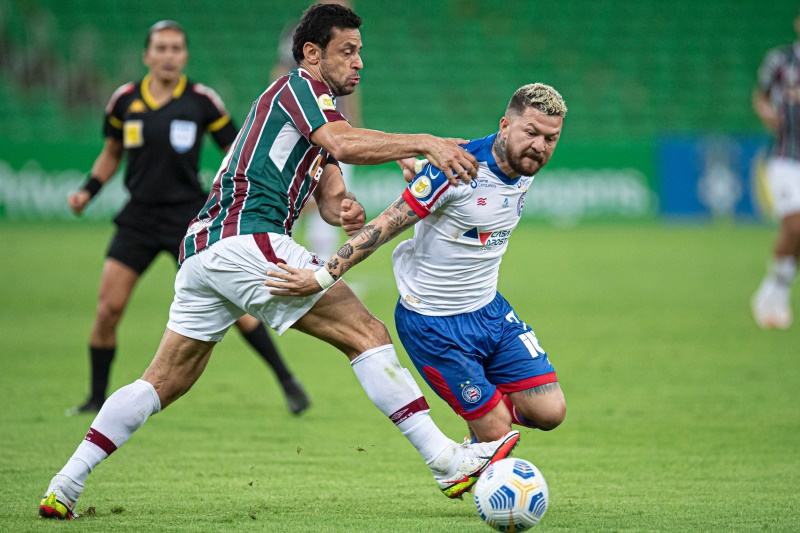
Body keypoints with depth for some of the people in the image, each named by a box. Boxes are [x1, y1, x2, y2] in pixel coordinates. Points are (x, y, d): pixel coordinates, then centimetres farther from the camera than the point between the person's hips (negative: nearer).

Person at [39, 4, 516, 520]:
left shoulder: (314, 114, 28)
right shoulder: (300, 85, -1)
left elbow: (329, 195, 19)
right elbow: (343, 144, -20)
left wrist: (344, 209, -4)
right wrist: (424, 143, -24)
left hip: (203, 247, 10)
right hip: (246, 240, -10)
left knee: (166, 381, 12)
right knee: (367, 333, -11)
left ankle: (66, 484, 10)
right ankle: (446, 460, -16)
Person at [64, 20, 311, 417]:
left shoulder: (202, 101, -5)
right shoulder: (125, 100, 2)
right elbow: (112, 152, 18)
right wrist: (88, 191, 6)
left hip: (188, 217, -3)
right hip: (138, 217, 3)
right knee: (108, 308, -5)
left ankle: (286, 380, 4)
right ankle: (97, 399, 12)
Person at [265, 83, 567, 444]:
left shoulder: (524, 170, -2)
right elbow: (387, 224, -21)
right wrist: (324, 276, -23)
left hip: (490, 310, 7)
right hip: (432, 322, -7)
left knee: (549, 412, -4)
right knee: (496, 433, -6)